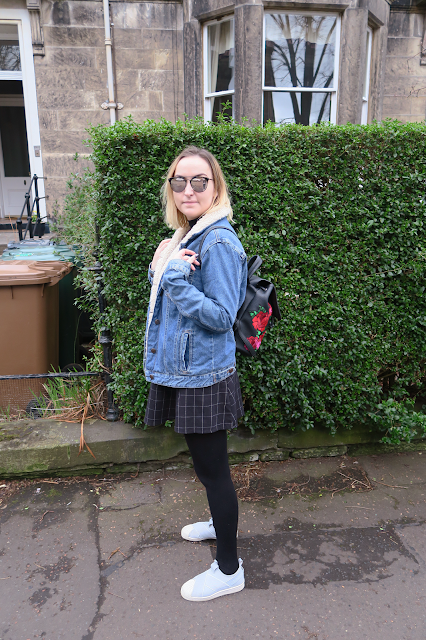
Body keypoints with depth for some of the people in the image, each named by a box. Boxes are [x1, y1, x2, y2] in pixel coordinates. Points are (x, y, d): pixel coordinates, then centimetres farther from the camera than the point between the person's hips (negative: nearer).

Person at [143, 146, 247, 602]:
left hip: (204, 378, -9)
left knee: (212, 469, 5)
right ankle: (220, 523, 49)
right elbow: (163, 288, 18)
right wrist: (162, 269, -3)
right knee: (209, 465, 25)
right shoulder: (187, 236, 11)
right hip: (185, 373, 9)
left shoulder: (218, 242, -19)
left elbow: (221, 316, -21)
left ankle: (228, 569, 25)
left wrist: (175, 280, -28)